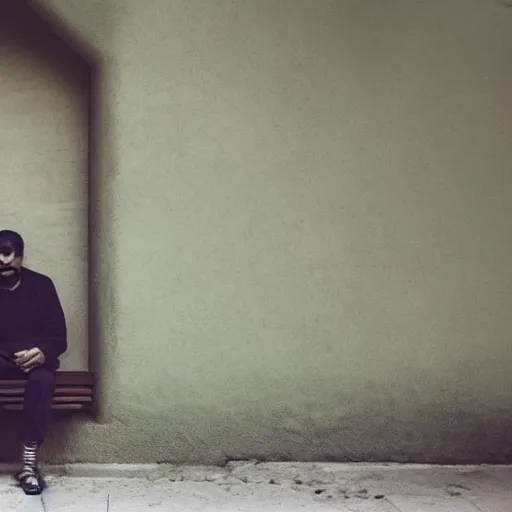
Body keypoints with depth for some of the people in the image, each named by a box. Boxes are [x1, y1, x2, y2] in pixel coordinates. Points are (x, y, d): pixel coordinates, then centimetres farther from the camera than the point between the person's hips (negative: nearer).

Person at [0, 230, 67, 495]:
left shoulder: (41, 285, 2)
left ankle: (29, 462, -34)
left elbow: (59, 336, -1)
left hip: (34, 356, 0)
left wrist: (43, 351, -23)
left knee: (43, 380, -35)